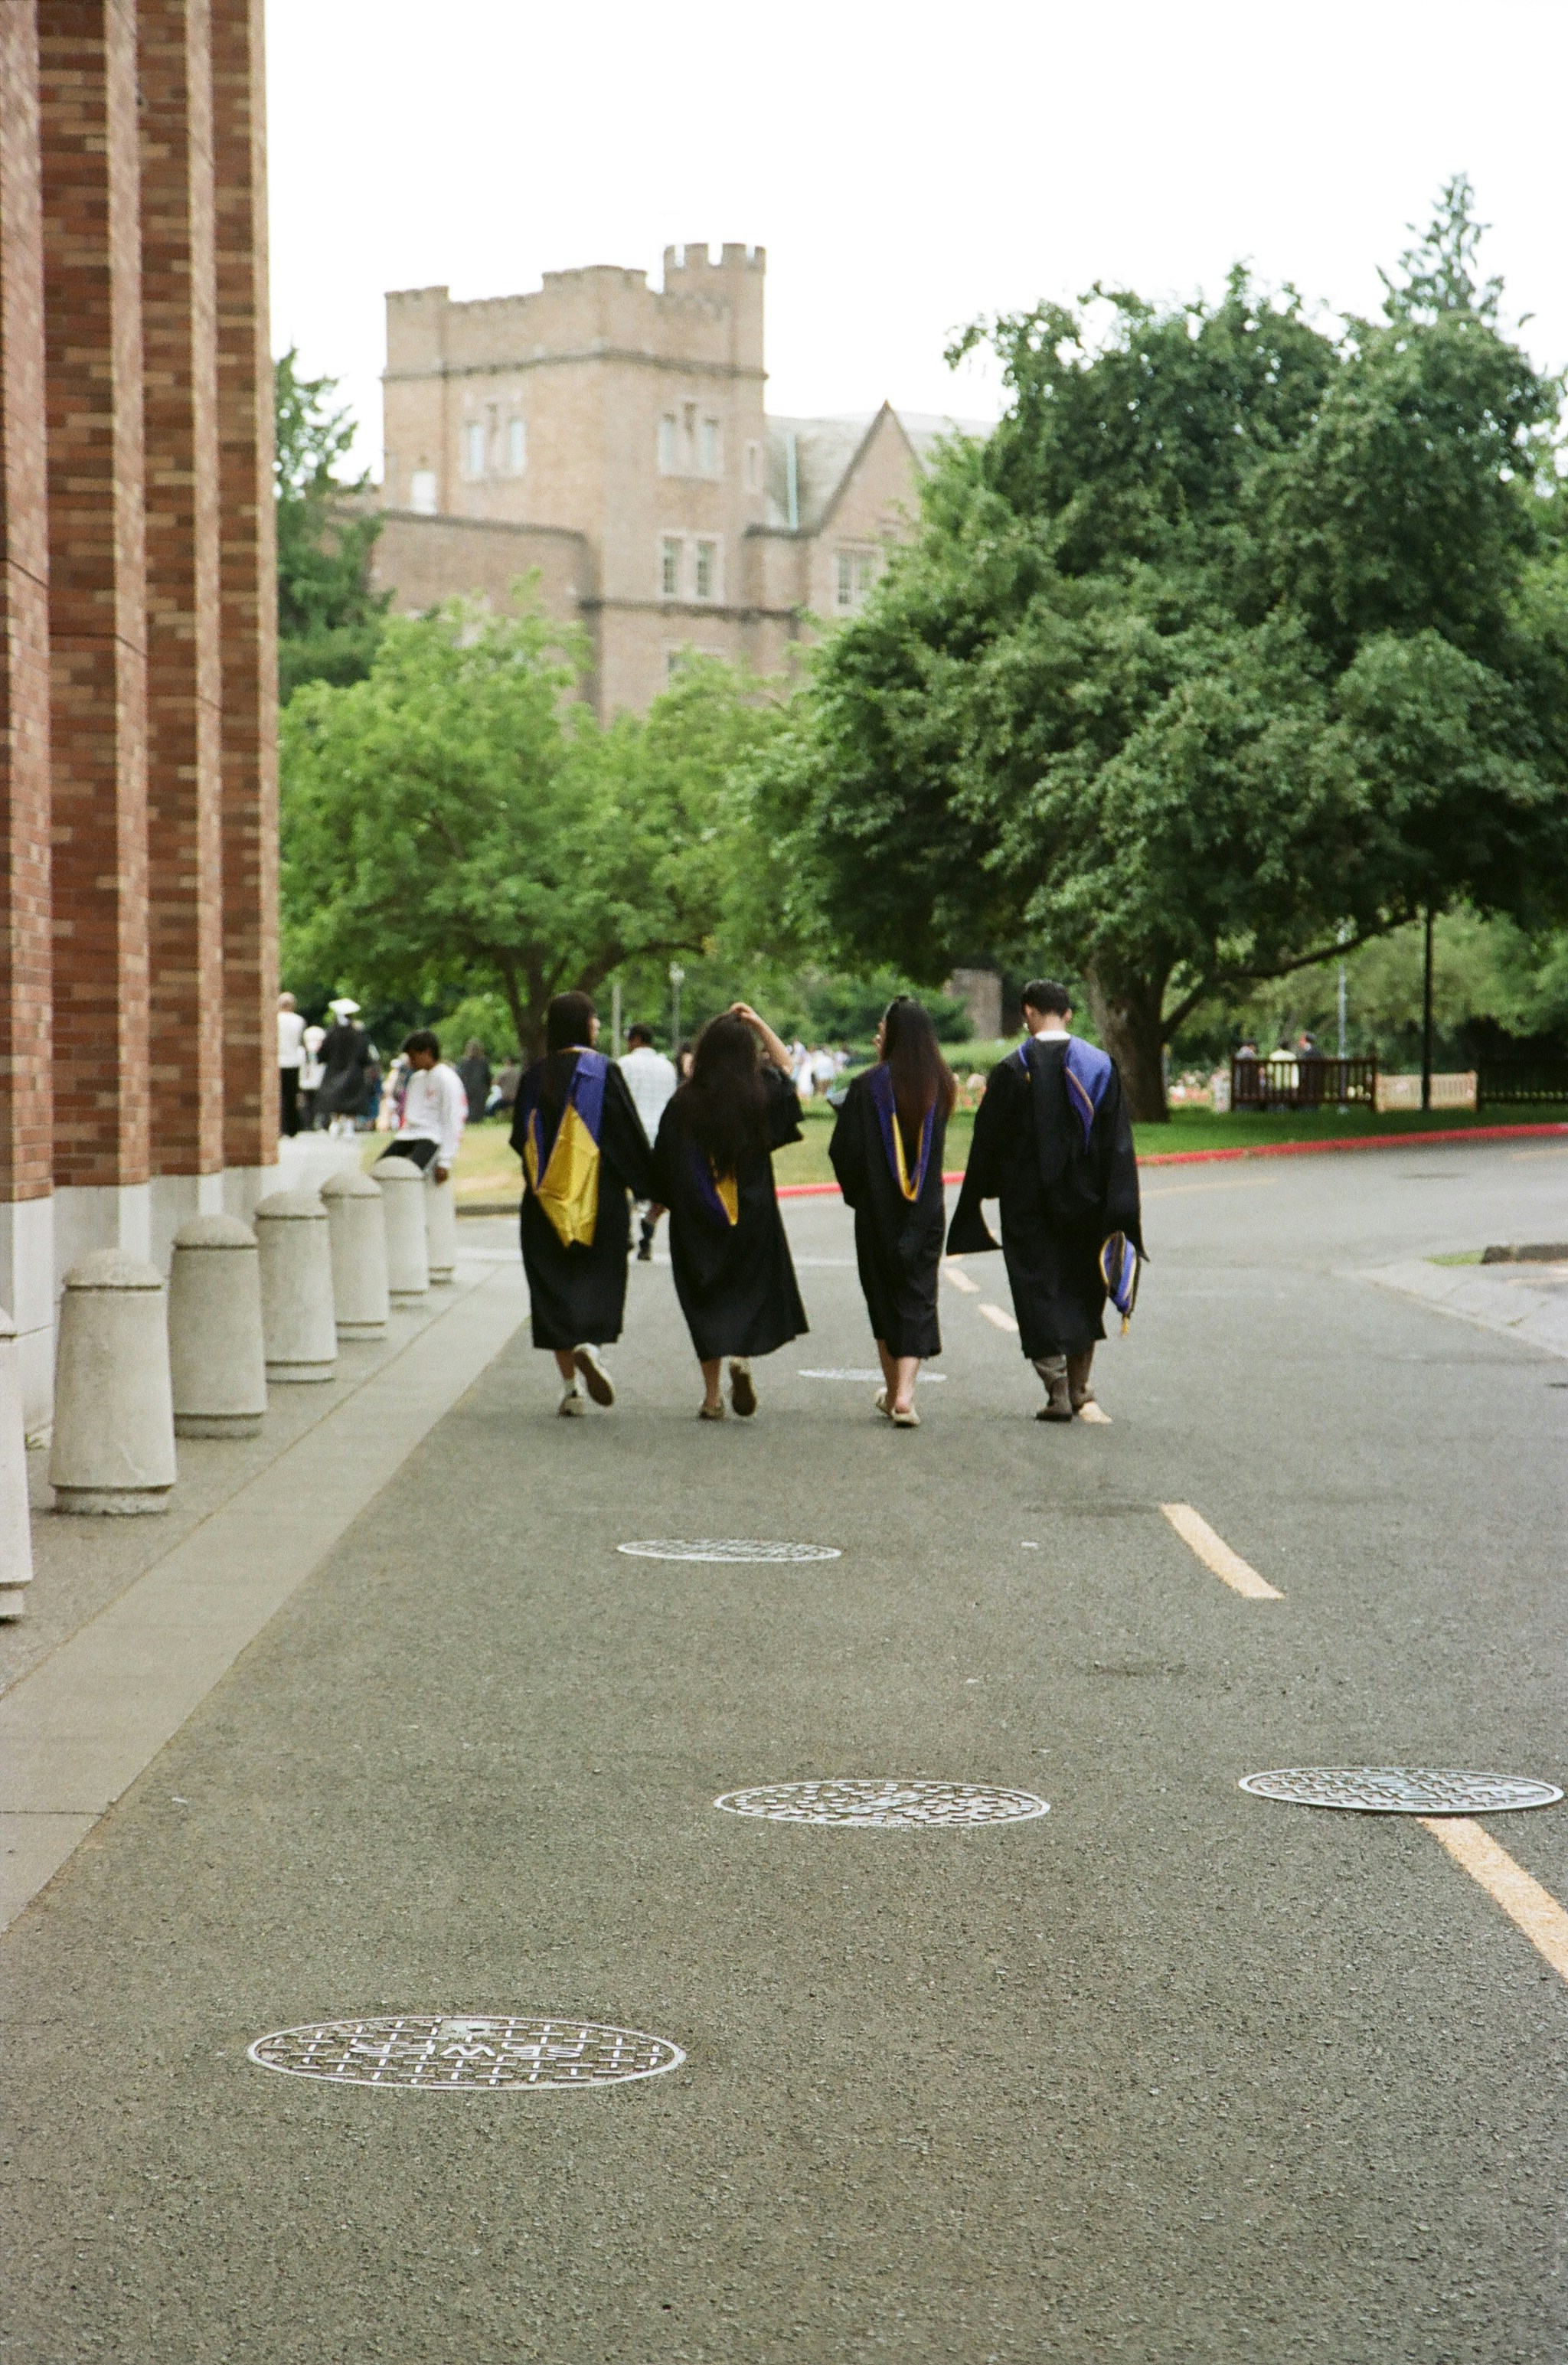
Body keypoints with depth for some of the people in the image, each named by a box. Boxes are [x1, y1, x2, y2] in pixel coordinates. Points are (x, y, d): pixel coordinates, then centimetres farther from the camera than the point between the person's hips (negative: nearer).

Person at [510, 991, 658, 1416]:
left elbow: (519, 1138, 9)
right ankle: (589, 1347, -20)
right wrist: (650, 1188, 1)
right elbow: (630, 1136, -8)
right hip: (598, 1199, -2)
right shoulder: (603, 1071, -7)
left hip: (545, 1203, 2)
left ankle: (571, 1386, 3)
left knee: (555, 1289, 7)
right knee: (599, 1281, 9)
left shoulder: (535, 1077, 2)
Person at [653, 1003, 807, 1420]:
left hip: (697, 1222, -1)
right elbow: (785, 1064, 17)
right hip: (754, 1215, 1)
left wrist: (667, 1201, 12)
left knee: (707, 1305, 9)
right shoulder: (760, 1094, -5)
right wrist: (759, 1023, 11)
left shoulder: (684, 1103, -9)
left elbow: (663, 1163, -5)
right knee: (751, 1291, 15)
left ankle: (712, 1395, 8)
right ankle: (742, 1357, -12)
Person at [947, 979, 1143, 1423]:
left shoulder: (1012, 1069, -10)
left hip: (1029, 1201, -3)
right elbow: (1118, 1141, 0)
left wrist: (974, 1200, 6)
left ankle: (1058, 1391, -6)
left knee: (1040, 1290, 2)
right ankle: (1079, 1386, 24)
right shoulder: (1100, 1065, -1)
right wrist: (1119, 1212, 3)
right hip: (1086, 1202, 3)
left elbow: (988, 1141, -5)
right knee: (1081, 1287, 17)